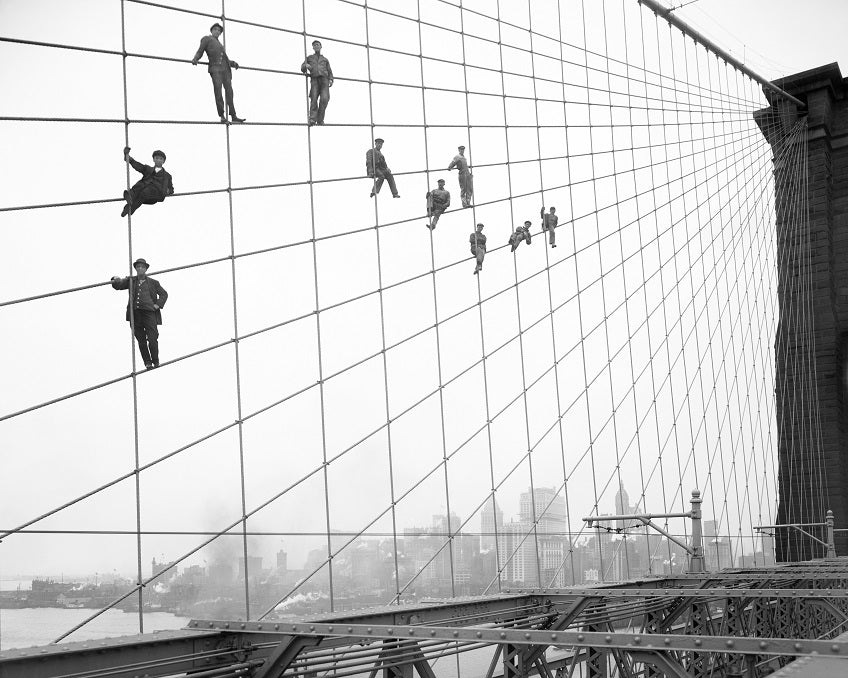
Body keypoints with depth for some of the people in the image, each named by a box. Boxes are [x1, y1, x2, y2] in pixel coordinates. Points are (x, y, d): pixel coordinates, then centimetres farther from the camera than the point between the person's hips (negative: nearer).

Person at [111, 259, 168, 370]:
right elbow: (119, 286, 6)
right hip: (135, 314, 2)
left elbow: (164, 294, 19)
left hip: (149, 313, -2)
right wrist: (116, 280, -17)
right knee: (141, 341, 2)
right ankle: (147, 363, 11)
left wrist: (158, 305, 3)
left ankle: (155, 361, 8)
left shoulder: (153, 282, 14)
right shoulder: (131, 281, 17)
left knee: (152, 339, -10)